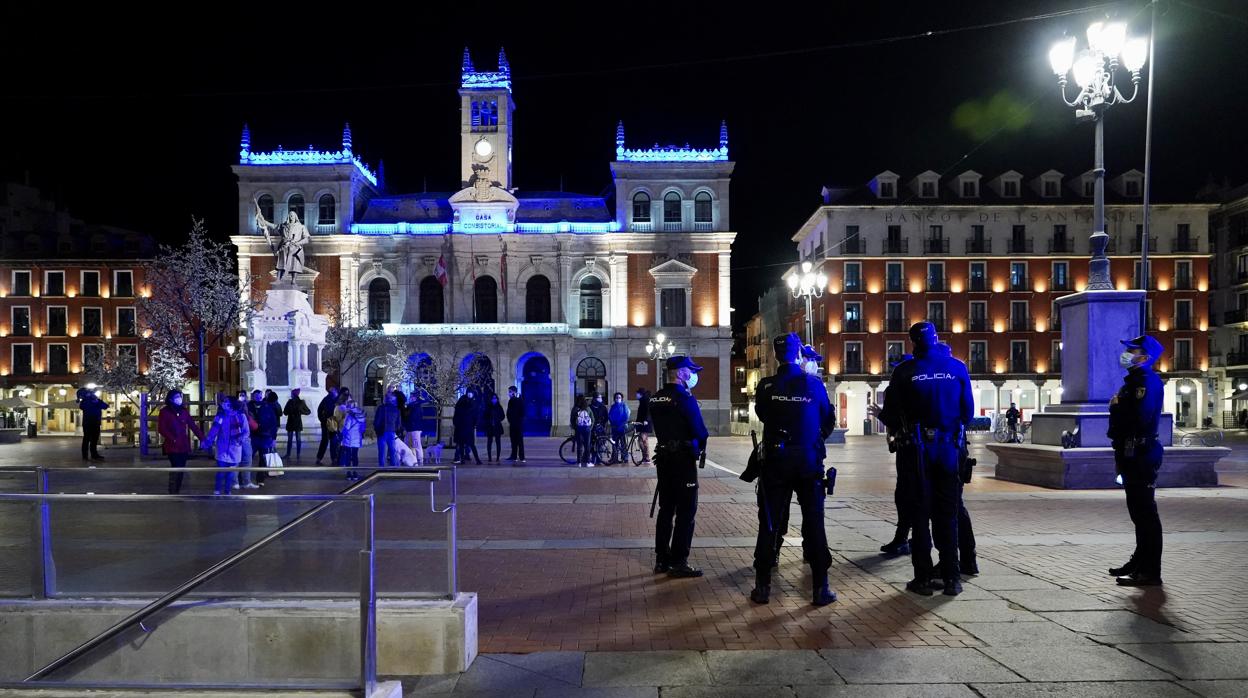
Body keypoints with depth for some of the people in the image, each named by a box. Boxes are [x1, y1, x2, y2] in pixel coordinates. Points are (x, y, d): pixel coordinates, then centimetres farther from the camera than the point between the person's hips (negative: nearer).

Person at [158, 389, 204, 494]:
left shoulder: (184, 411, 12)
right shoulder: (165, 411, -2)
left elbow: (193, 426, 10)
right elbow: (161, 428, -8)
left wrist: (202, 439, 4)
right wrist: (173, 439, -17)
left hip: (183, 445, 5)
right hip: (172, 446, -5)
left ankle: (176, 492, 17)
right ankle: (173, 494, -8)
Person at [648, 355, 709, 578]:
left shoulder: (655, 399, 9)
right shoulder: (685, 398, -16)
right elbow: (700, 430, -16)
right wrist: (699, 447, 2)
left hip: (664, 457, 8)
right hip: (684, 459, -8)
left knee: (666, 508, 14)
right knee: (686, 512, -2)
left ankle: (661, 559, 19)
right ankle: (678, 562, -1)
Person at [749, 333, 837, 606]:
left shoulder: (766, 386, -7)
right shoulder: (814, 384, -6)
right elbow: (828, 420, 3)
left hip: (775, 461, 0)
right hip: (809, 461, 0)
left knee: (769, 522, 8)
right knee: (814, 524, 6)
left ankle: (762, 586, 11)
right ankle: (820, 588, 8)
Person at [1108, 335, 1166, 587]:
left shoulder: (1147, 380, -14)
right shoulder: (1134, 379, 18)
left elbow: (1139, 417, -28)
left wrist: (1116, 406, -12)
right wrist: (1120, 455, 21)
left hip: (1141, 455, -11)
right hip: (1131, 454, 11)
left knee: (1145, 512, -7)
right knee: (1138, 510, 17)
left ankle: (1150, 572, -3)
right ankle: (1140, 562, 28)